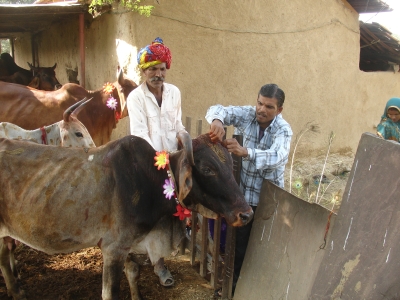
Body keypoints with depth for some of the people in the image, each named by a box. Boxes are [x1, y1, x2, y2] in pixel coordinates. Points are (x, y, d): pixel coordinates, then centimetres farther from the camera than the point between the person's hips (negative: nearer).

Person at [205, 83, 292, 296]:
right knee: (240, 242, 18)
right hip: (243, 194, 3)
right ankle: (236, 282, 40)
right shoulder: (247, 115, -9)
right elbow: (217, 109, -16)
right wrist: (217, 121, -41)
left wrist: (245, 151, -54)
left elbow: (277, 157, -38)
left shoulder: (283, 130, -20)